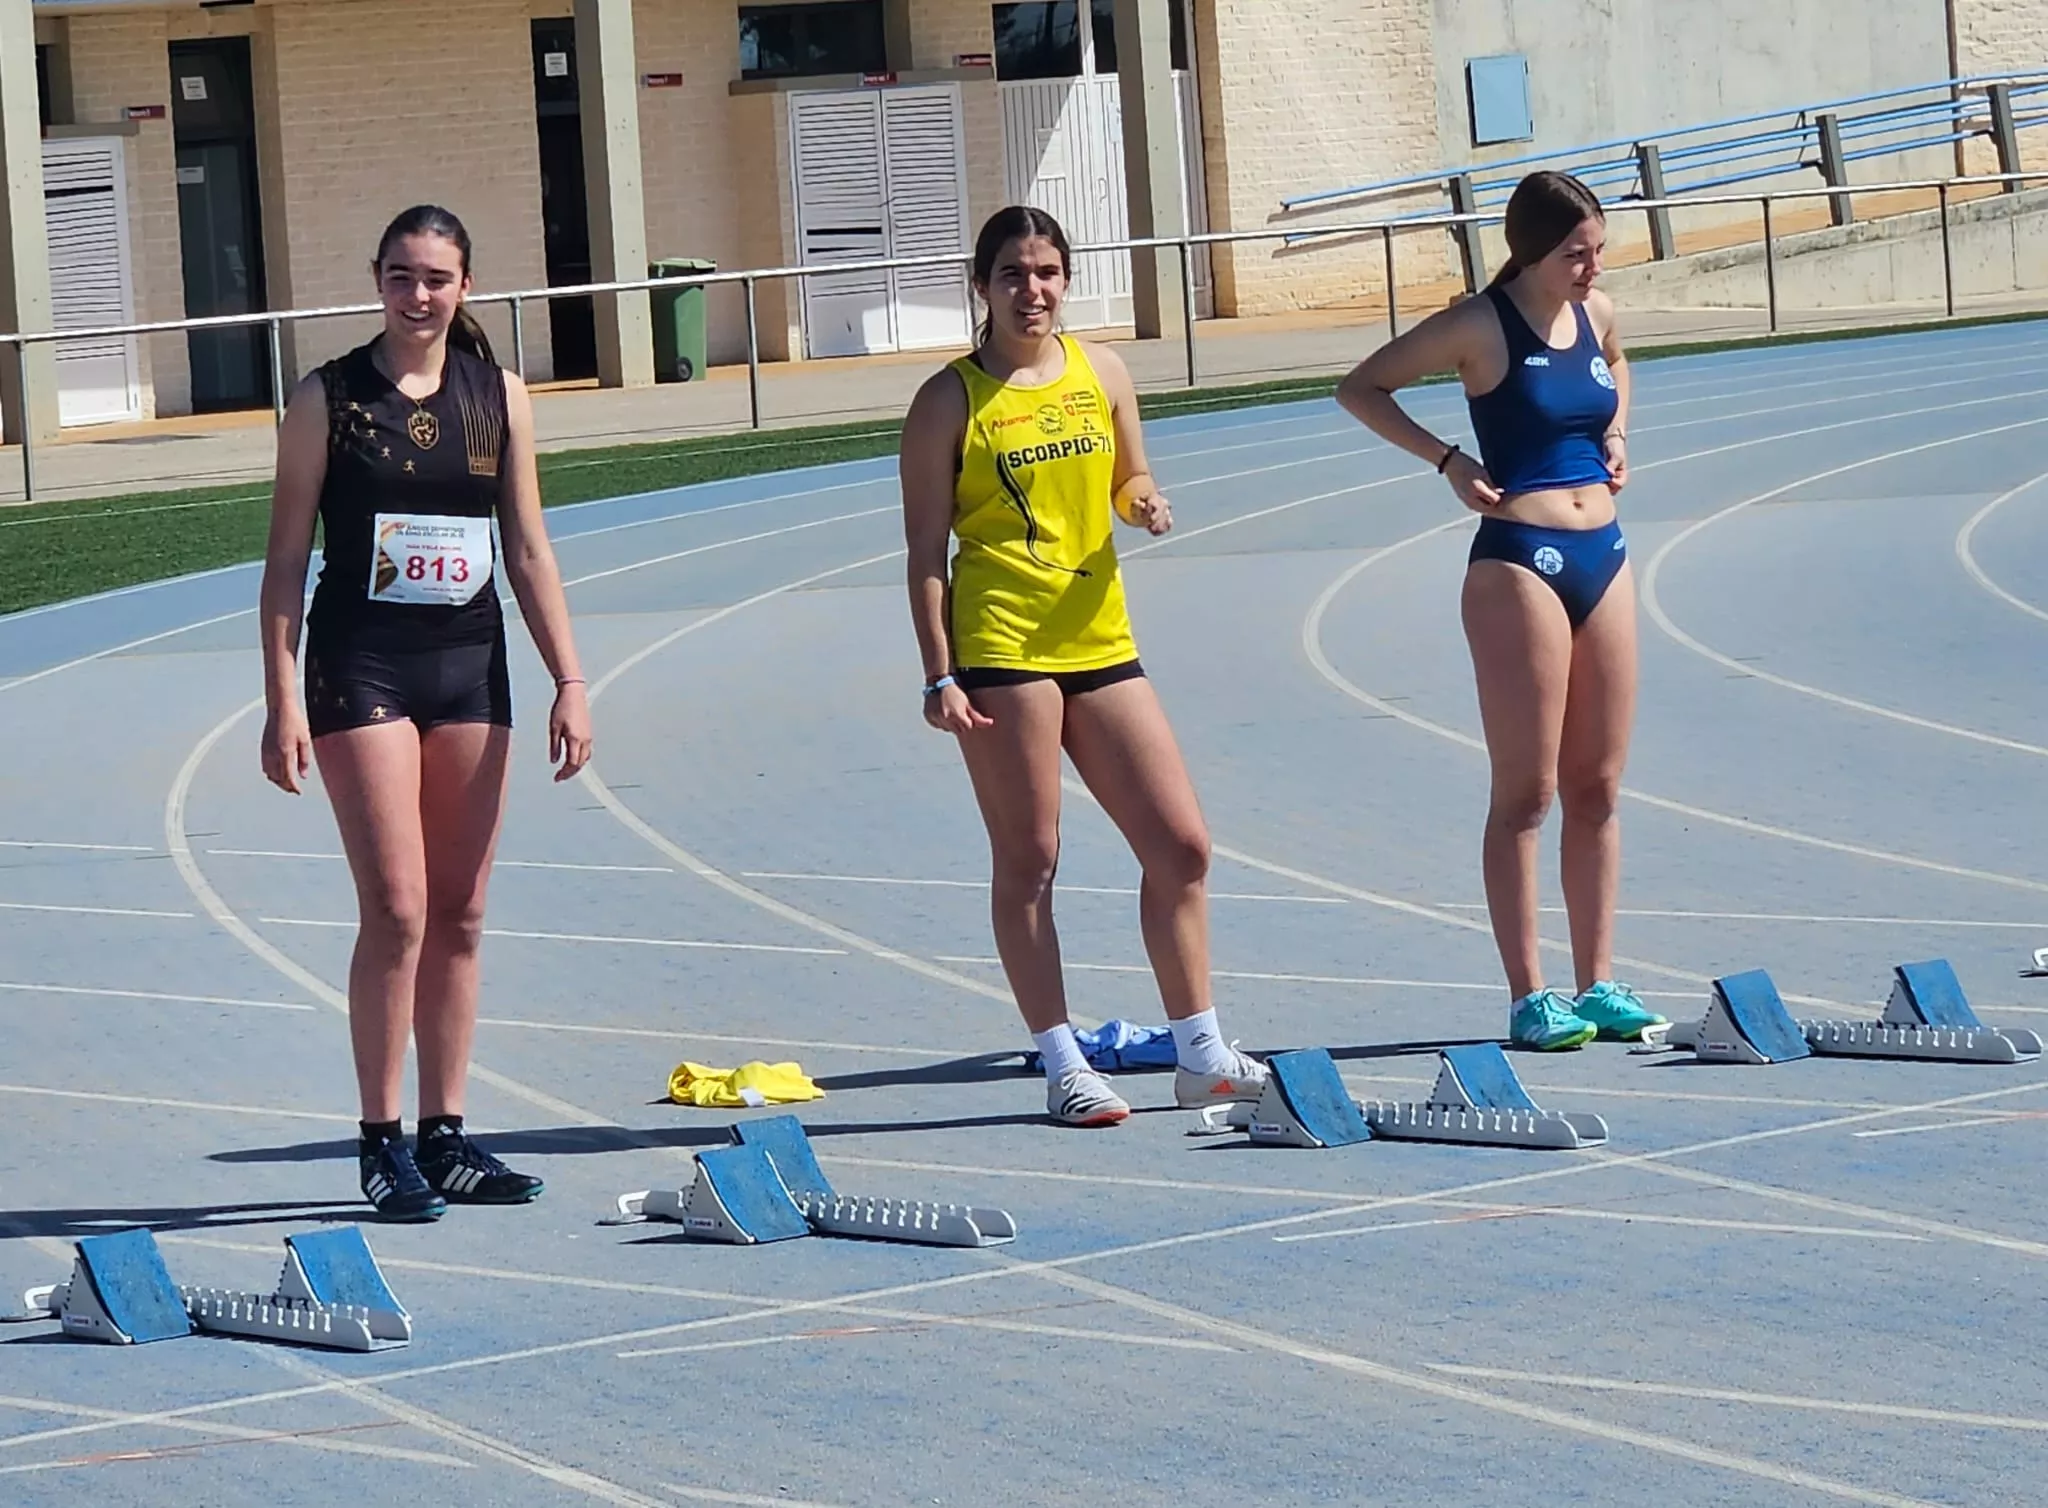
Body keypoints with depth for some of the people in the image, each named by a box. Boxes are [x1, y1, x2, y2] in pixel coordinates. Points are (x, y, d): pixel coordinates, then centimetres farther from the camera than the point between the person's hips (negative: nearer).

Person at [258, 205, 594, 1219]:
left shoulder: (499, 397, 7)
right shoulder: (328, 400, -3)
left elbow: (528, 552, 10)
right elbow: (286, 559, -3)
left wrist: (568, 683, 5)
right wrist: (283, 701, -9)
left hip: (471, 667, 4)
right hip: (362, 668, -4)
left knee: (459, 915, 7)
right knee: (397, 908, -10)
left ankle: (446, 1138, 14)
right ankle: (381, 1143, -3)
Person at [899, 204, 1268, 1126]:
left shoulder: (1100, 374, 10)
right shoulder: (951, 401, -3)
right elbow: (925, 548, -4)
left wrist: (1145, 503, -2)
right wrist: (939, 674, -12)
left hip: (1100, 640, 5)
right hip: (1000, 647, -5)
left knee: (1181, 846, 4)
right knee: (1028, 862, -2)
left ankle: (1201, 1057, 14)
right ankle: (1063, 1068, 5)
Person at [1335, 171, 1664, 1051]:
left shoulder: (1597, 315, 9)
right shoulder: (1481, 327, -9)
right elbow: (1361, 390, -5)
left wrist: (1614, 433, 15)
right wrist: (1447, 461, -12)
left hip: (1602, 557, 7)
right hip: (1519, 561, -7)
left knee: (1598, 787, 8)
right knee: (1527, 791, -4)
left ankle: (1598, 984, 14)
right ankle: (1529, 996, -1)